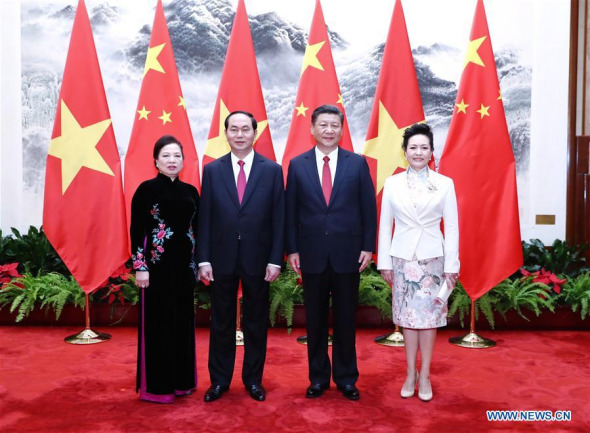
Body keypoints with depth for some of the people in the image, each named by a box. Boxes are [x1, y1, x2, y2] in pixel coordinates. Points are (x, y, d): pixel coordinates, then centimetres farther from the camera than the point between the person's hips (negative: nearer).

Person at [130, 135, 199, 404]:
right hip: (157, 264, -5)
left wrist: (198, 263, 10)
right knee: (158, 323, 2)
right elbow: (136, 230, -8)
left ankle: (181, 380, 25)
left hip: (184, 264, 5)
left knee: (183, 322, 11)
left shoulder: (190, 191, 10)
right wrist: (140, 266, -13)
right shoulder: (147, 189, -5)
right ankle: (156, 385, 14)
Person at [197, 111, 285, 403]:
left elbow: (278, 218, -1)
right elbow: (204, 218, 1)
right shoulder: (212, 170, 3)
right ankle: (219, 380, 26)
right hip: (222, 259, 1)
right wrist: (203, 260, -4)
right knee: (221, 323, 11)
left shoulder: (272, 170, 0)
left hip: (257, 259, 0)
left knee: (256, 323, 11)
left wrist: (275, 260, -6)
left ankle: (253, 379, 28)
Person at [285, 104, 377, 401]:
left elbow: (368, 208, 2)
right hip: (312, 254, 1)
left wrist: (368, 247, -3)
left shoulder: (357, 163, 2)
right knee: (315, 320, 10)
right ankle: (318, 377, 25)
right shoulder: (297, 165, 3)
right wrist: (292, 250, -1)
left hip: (347, 254, 0)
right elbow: (291, 212, 4)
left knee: (345, 319, 9)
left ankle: (346, 378, 24)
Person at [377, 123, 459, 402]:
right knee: (408, 317, 8)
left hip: (432, 258, -1)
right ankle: (410, 374, 21)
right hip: (403, 258, 1)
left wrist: (451, 266, -3)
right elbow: (385, 225, 3)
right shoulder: (392, 183, 2)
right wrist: (384, 262, 1)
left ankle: (424, 376, 18)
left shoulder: (445, 184, -1)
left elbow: (452, 227, -1)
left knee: (429, 316, 5)